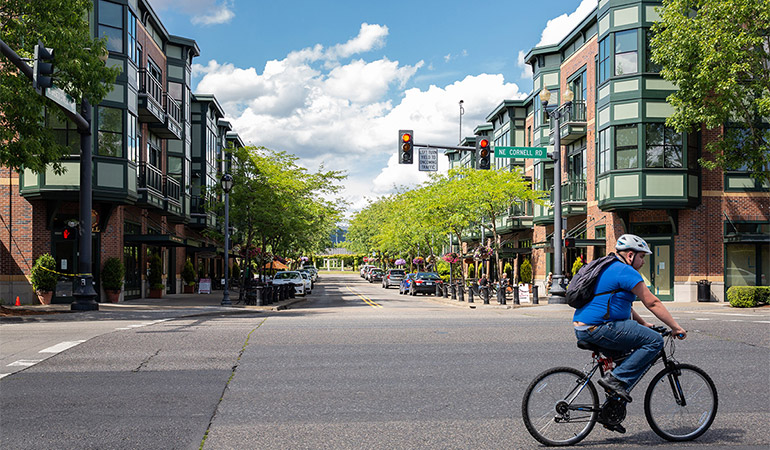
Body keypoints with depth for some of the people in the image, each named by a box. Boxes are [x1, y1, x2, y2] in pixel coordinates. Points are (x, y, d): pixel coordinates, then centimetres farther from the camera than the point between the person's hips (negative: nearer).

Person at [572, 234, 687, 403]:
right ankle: (616, 379, -12)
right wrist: (676, 327, -2)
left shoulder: (609, 268, 23)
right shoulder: (627, 272, -8)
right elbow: (653, 303, -8)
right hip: (599, 329, -10)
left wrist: (643, 324, 27)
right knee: (655, 340, -8)